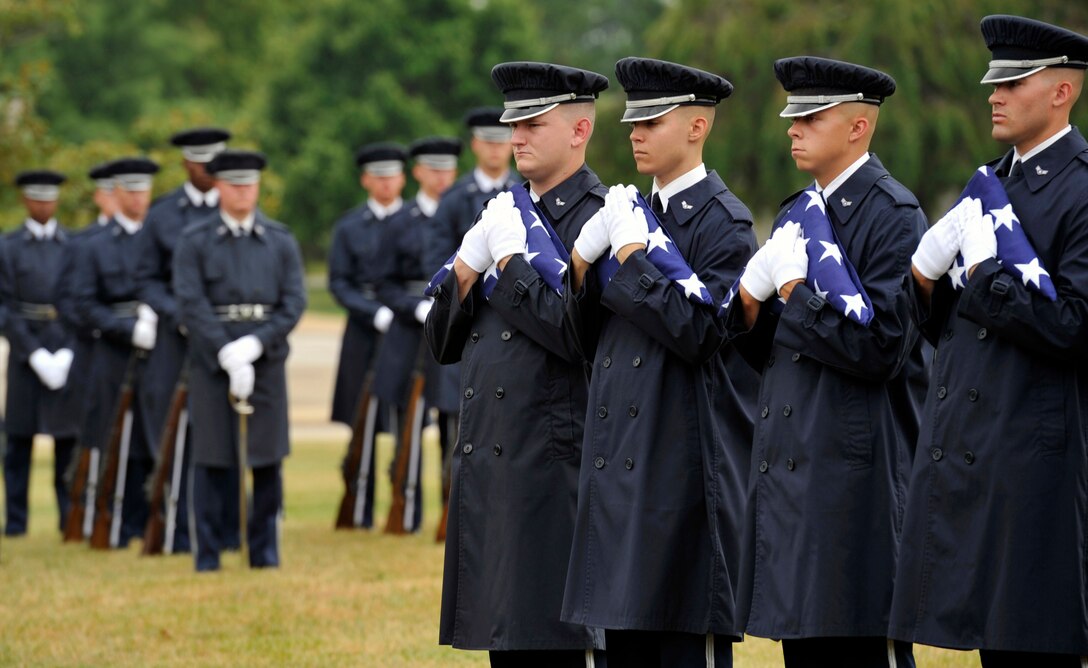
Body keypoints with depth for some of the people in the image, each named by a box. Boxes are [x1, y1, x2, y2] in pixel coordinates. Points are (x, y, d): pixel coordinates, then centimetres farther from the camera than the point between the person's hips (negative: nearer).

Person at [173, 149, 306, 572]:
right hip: (211, 363, -2)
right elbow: (191, 305, -6)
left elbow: (294, 304, 2)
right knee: (210, 461, -2)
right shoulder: (194, 243, 3)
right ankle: (206, 558, 2)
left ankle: (265, 552, 11)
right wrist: (229, 357, -16)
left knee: (268, 458, 3)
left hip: (266, 360, 2)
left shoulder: (281, 242, 9)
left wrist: (254, 345, -13)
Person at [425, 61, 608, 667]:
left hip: (554, 467, -8)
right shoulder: (506, 214, 18)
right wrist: (468, 266, 0)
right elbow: (444, 341, 17)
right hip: (488, 468, 8)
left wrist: (511, 262, -14)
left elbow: (582, 334, -21)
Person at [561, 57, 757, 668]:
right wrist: (585, 263, -1)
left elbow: (697, 331, -18)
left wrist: (632, 257, -15)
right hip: (622, 461, 8)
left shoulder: (724, 222, -7)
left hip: (684, 467, -8)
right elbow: (592, 339, 15)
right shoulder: (639, 214, 16)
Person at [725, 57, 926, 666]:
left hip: (855, 468, -8)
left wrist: (798, 295, -13)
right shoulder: (800, 214, 17)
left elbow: (881, 347, -18)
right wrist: (752, 303, -2)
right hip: (789, 462, 8)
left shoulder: (894, 215, -9)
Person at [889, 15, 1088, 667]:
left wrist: (985, 278, -14)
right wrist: (928, 277, -2)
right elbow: (945, 323, 18)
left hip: (1035, 458, -8)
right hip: (965, 451, 8)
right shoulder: (992, 183, 17)